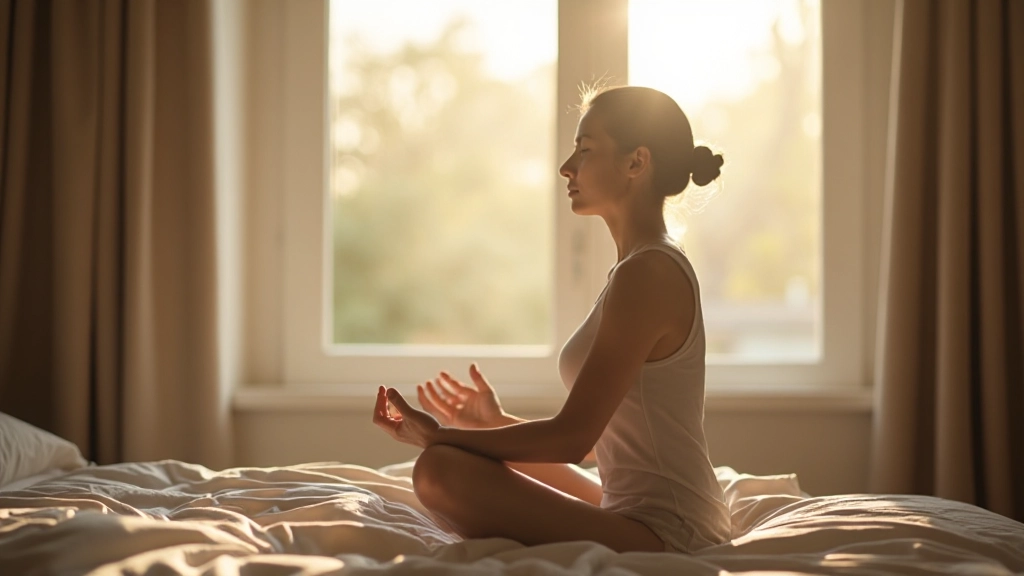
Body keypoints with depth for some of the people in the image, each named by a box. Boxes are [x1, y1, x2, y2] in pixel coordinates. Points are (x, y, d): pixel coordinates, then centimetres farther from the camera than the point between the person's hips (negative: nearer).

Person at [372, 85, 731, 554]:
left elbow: (572, 438, -19)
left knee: (443, 471, -23)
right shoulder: (656, 267, 13)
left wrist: (437, 436, -11)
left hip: (661, 536, -10)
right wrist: (497, 423, 19)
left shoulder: (648, 273, -17)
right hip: (645, 521, 10)